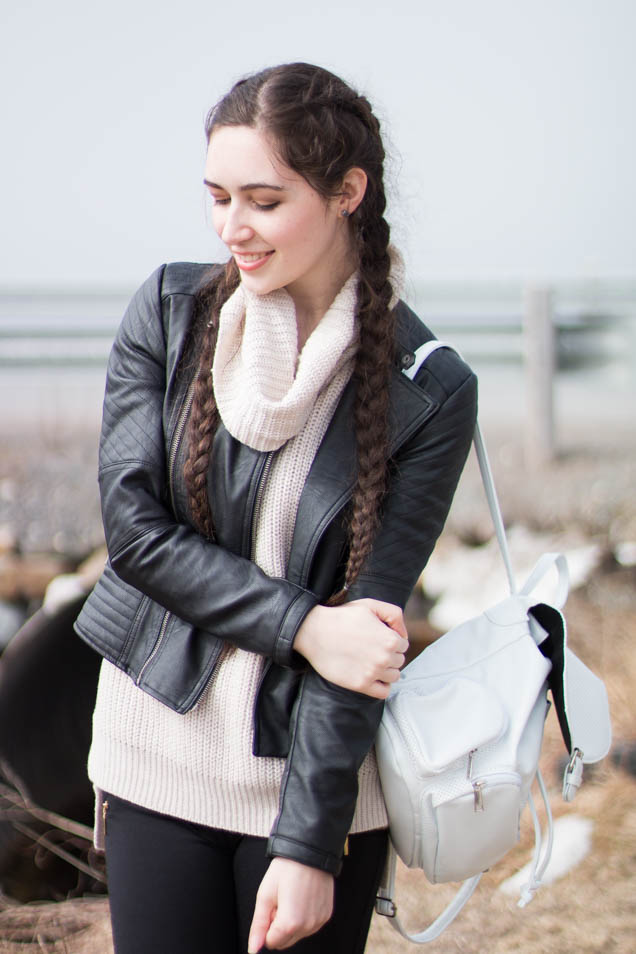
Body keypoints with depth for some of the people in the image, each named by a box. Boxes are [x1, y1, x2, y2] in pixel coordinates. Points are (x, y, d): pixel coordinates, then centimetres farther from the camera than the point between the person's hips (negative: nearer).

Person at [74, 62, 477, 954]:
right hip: (160, 755, 2)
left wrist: (308, 844, -14)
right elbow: (132, 521, -6)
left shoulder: (430, 393, -8)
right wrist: (304, 625, -16)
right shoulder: (169, 312, -1)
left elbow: (368, 622, -11)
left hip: (322, 774, -1)